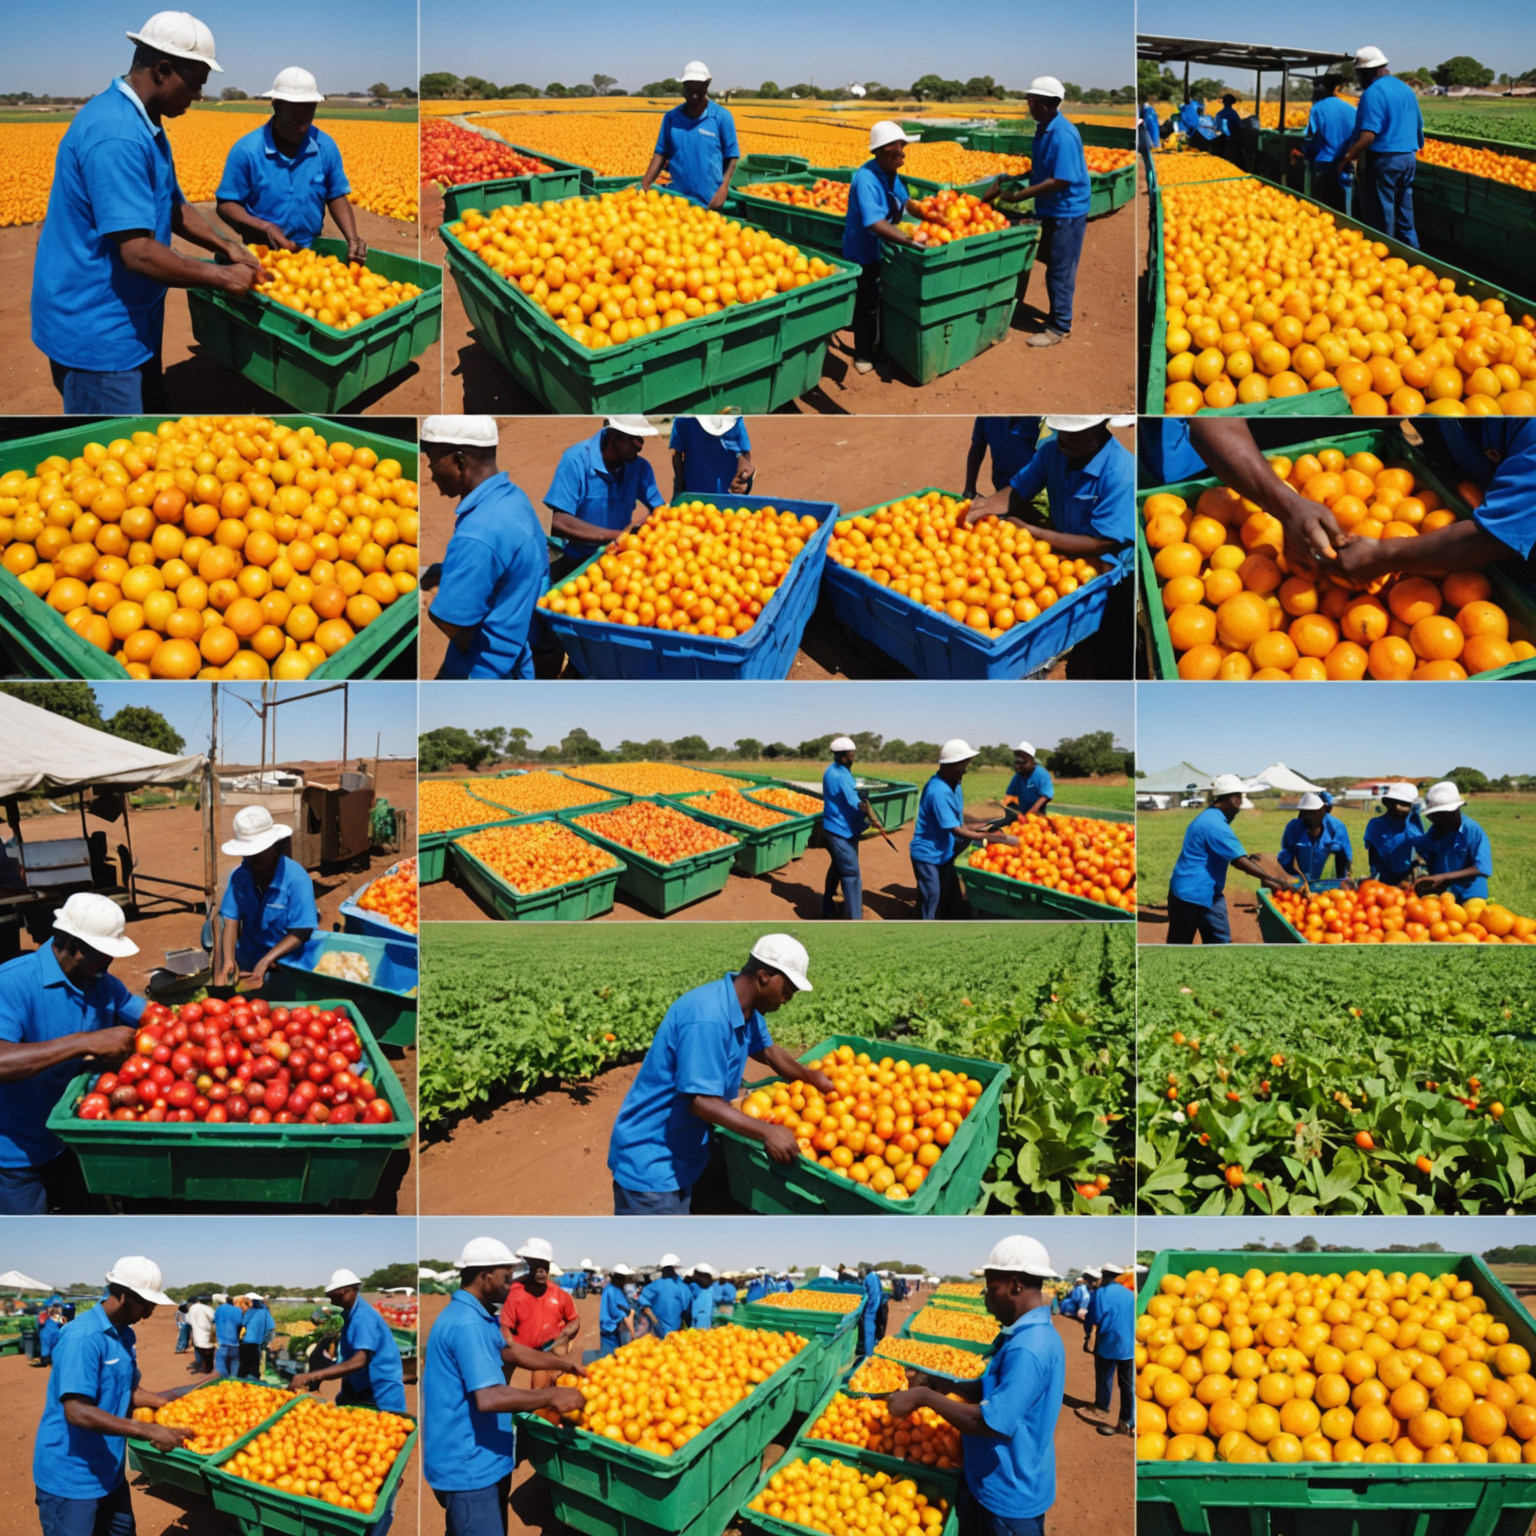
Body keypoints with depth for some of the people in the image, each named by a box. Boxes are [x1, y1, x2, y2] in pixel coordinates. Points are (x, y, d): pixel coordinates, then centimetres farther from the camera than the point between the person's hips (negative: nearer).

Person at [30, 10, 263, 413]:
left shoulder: (144, 125, 8)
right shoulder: (116, 134, -25)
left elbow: (172, 207, 21)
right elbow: (138, 252, -29)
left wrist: (227, 248, 7)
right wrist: (222, 277, -18)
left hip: (127, 320, 10)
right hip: (95, 330, -10)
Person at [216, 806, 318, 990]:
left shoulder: (296, 878, -15)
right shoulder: (239, 876, -3)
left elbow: (300, 933, -15)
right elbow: (231, 922, -8)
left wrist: (266, 961, -24)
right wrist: (228, 960, -25)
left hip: (282, 960, -4)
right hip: (246, 957, 4)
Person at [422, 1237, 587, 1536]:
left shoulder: (470, 1315, 12)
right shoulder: (468, 1325, -23)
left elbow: (506, 1351, 25)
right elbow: (488, 1398, -31)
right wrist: (552, 1396, -23)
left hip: (473, 1459, 11)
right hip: (468, 1465, -11)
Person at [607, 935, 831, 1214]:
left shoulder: (745, 1009, 1)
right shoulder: (707, 1018, -29)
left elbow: (767, 1051, 21)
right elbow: (702, 1101, -30)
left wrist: (816, 1080, 17)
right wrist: (767, 1132, -30)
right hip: (651, 1162, -9)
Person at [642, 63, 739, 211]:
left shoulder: (722, 117, -1)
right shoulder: (671, 118, 6)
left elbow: (731, 158, 0)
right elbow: (661, 153, 7)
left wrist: (723, 189, -13)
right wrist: (645, 183, -7)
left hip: (710, 202, -3)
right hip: (677, 198, 3)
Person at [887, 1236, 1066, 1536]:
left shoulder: (1027, 1349, -29)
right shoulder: (1030, 1333, 5)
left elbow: (992, 1422, -30)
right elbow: (993, 1392, 13)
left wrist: (925, 1397, -22)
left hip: (1009, 1494, -9)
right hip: (1001, 1485, 9)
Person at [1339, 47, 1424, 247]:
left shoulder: (1373, 92, -13)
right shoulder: (1406, 89, 14)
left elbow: (1368, 135, -24)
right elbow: (1418, 127, 19)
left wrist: (1347, 158, -23)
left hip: (1383, 159, -9)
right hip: (1408, 158, 9)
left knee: (1380, 218, -1)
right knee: (1404, 215, 15)